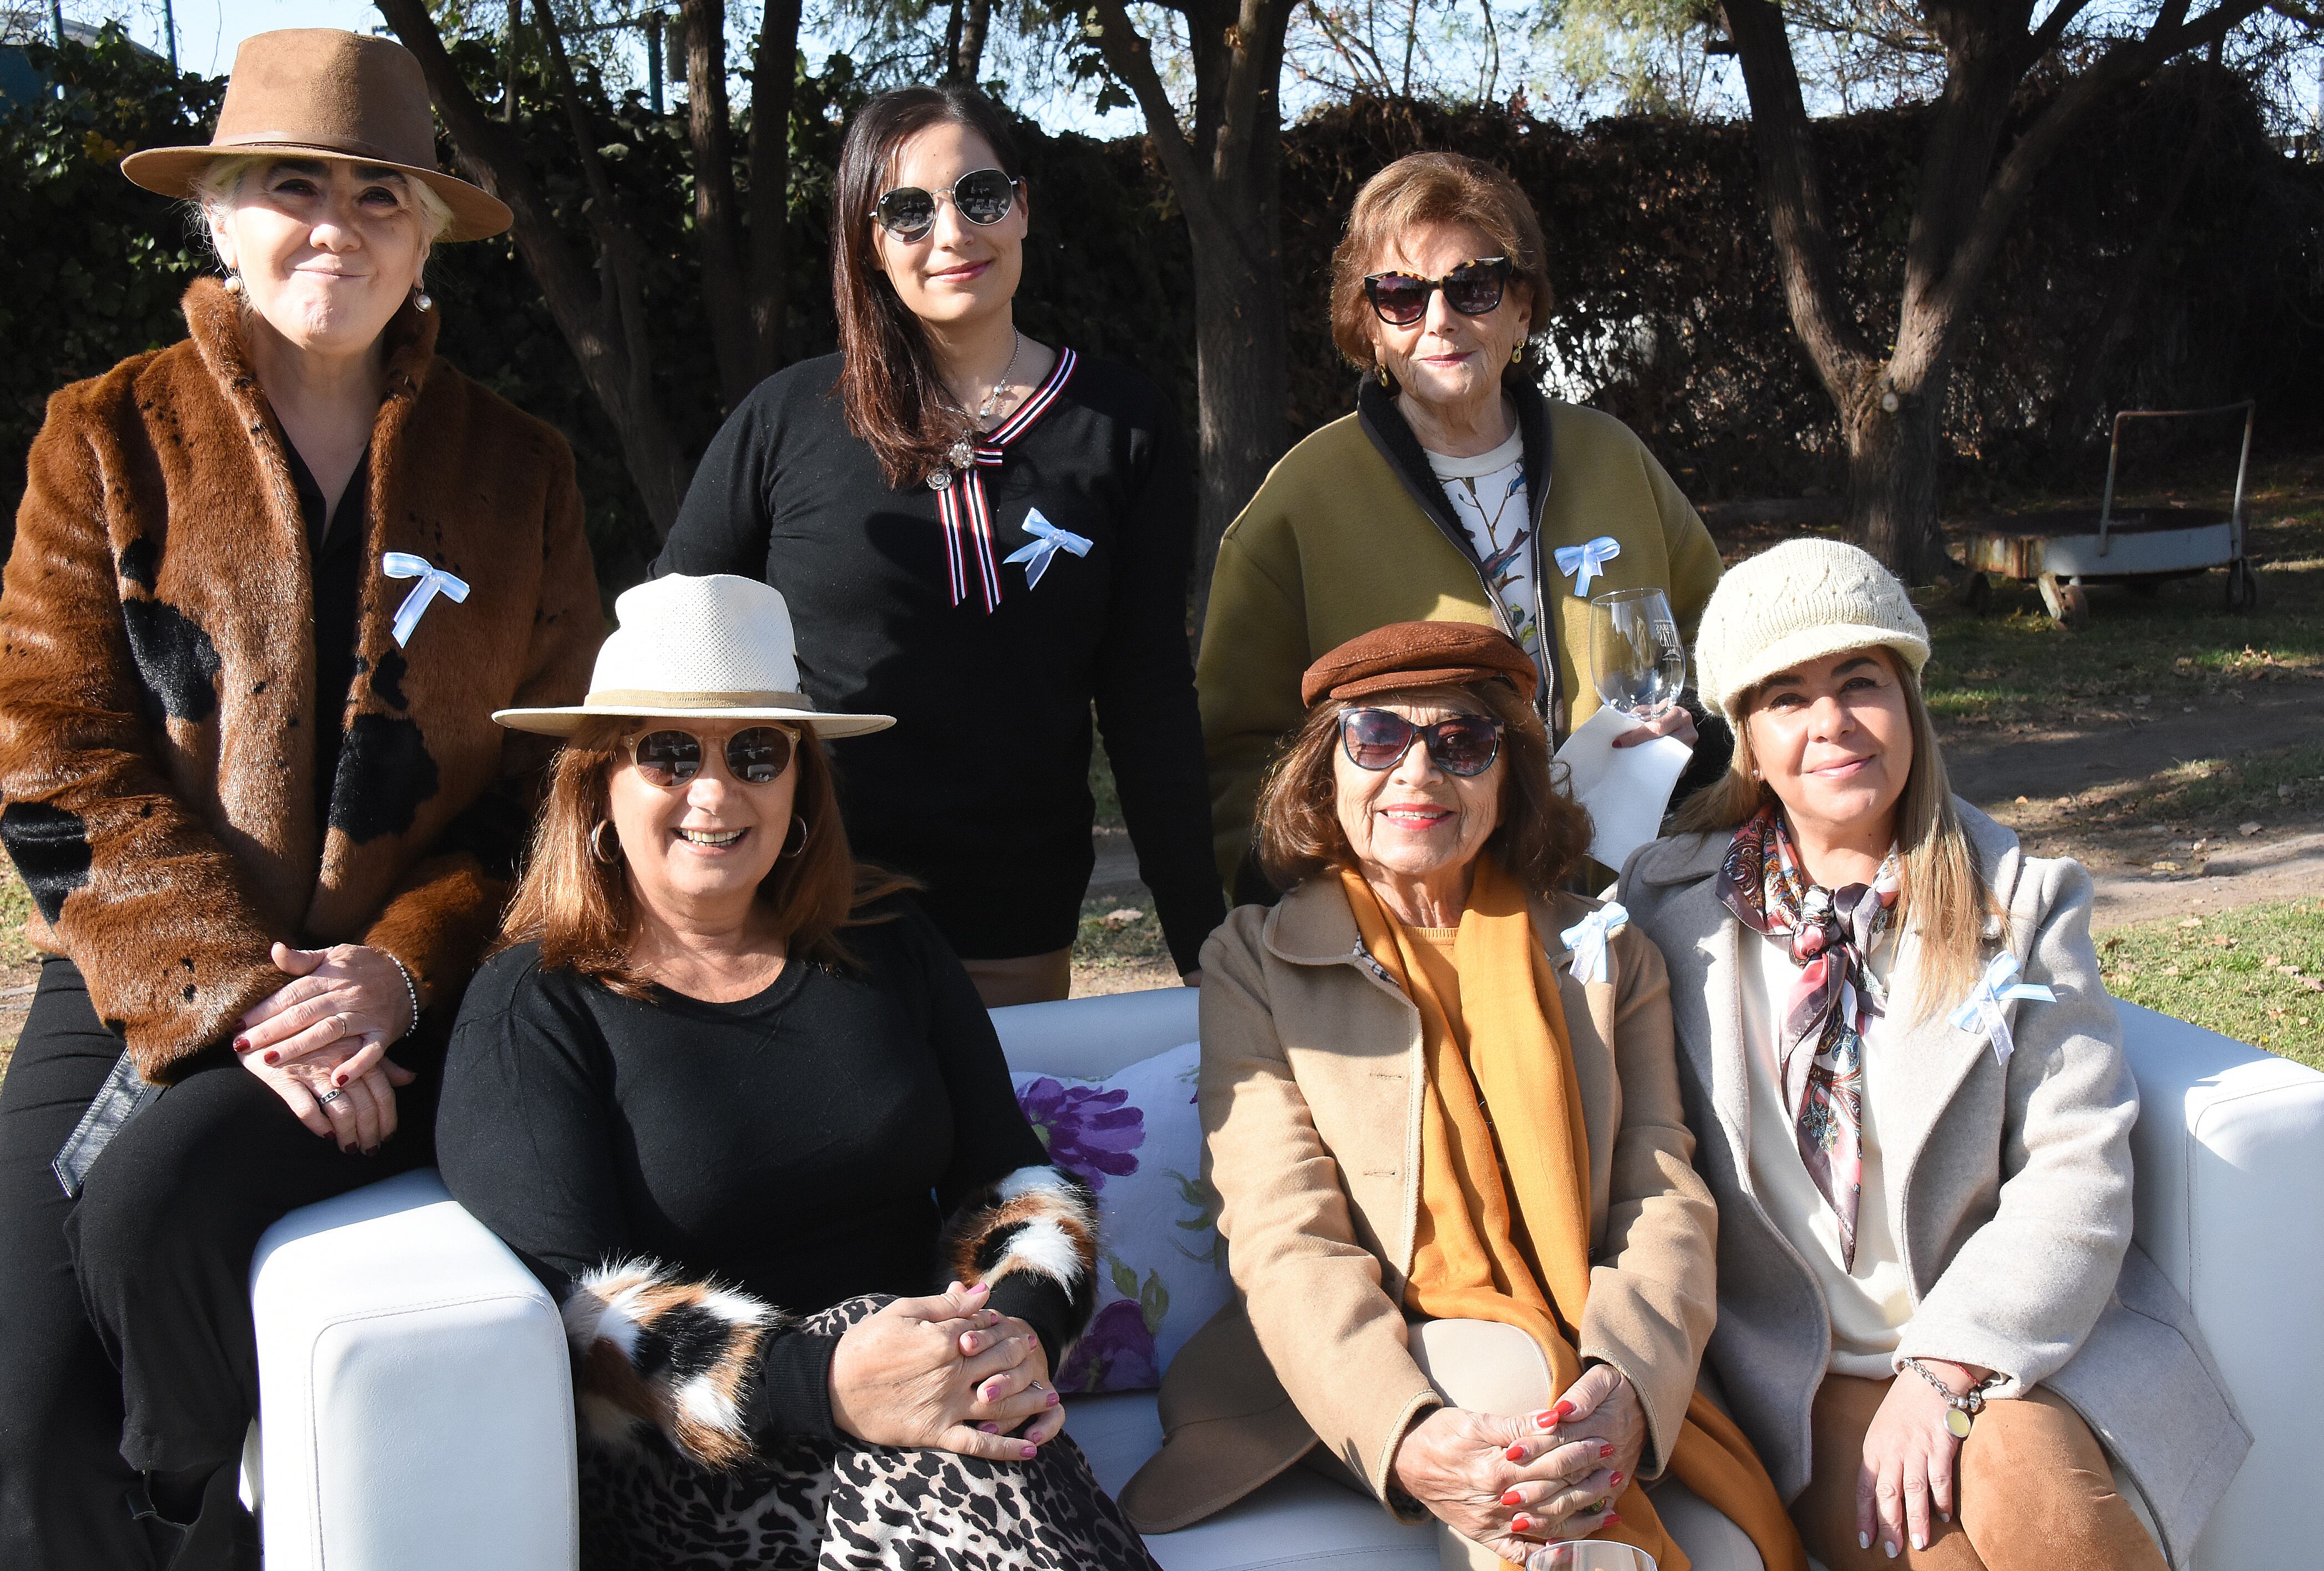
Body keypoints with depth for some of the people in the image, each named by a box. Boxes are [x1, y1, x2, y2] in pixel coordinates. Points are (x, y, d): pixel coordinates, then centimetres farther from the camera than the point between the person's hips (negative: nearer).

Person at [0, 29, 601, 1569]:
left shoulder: (516, 469, 10)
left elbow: (550, 775, 6)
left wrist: (400, 971, -11)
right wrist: (237, 989, -15)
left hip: (406, 1000, -1)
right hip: (146, 986, 1)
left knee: (156, 1197, -28)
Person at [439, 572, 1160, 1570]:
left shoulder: (886, 944, 13)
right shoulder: (532, 1007, 0)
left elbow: (1012, 1184, 13)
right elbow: (570, 1314, -11)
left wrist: (1022, 1330, -11)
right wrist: (823, 1387, -27)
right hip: (681, 1480, -4)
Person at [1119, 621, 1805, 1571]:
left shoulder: (1606, 954, 15)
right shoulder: (1253, 965, 7)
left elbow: (1664, 1198, 3)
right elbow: (1285, 1242, -6)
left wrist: (1623, 1385, -20)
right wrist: (1405, 1437, -26)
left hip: (1583, 1392, 2)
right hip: (1353, 1400, -1)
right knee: (1507, 1366, -33)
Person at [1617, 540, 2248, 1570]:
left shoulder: (2020, 901, 1)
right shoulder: (1670, 900, 3)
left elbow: (2076, 1175, -7)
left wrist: (1945, 1371, -17)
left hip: (2009, 1328, 1)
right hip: (1799, 1362, 0)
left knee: (2018, 1483, -29)